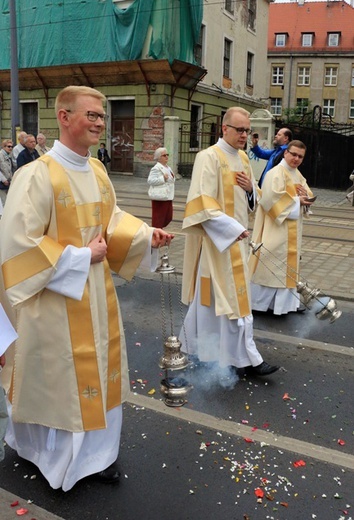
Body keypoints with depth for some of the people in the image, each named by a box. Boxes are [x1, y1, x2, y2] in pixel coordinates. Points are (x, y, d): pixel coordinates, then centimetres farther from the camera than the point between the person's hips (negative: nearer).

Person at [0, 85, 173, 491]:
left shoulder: (97, 171, 5)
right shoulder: (37, 175, -19)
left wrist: (146, 235, -3)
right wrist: (78, 257, -19)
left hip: (97, 292, 8)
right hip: (56, 296, -7)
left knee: (98, 368, 16)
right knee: (58, 374, 8)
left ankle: (94, 450, 36)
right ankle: (54, 454, 34)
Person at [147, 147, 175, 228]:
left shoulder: (167, 167, 17)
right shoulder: (156, 168, -13)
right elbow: (150, 180, -21)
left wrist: (172, 177, 10)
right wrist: (163, 178, -26)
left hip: (167, 196, 9)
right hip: (160, 197, -9)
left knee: (168, 216, 13)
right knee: (158, 216, -2)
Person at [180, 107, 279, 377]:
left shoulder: (243, 158, 12)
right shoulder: (209, 157, -13)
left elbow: (253, 200, 19)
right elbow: (202, 203, -20)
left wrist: (251, 188, -5)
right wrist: (232, 229, -24)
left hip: (237, 237, 8)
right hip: (217, 238, -8)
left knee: (212, 294, 16)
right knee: (235, 296, -4)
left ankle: (194, 342, 32)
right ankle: (247, 356, 6)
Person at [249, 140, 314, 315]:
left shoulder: (298, 175, 15)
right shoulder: (276, 173, -13)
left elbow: (308, 194, 17)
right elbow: (271, 197, -25)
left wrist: (305, 195, -7)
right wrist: (296, 200, -19)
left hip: (292, 230, 9)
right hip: (275, 229, -9)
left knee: (287, 263, 14)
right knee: (270, 263, -4)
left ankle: (286, 299, 23)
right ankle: (258, 300, 6)